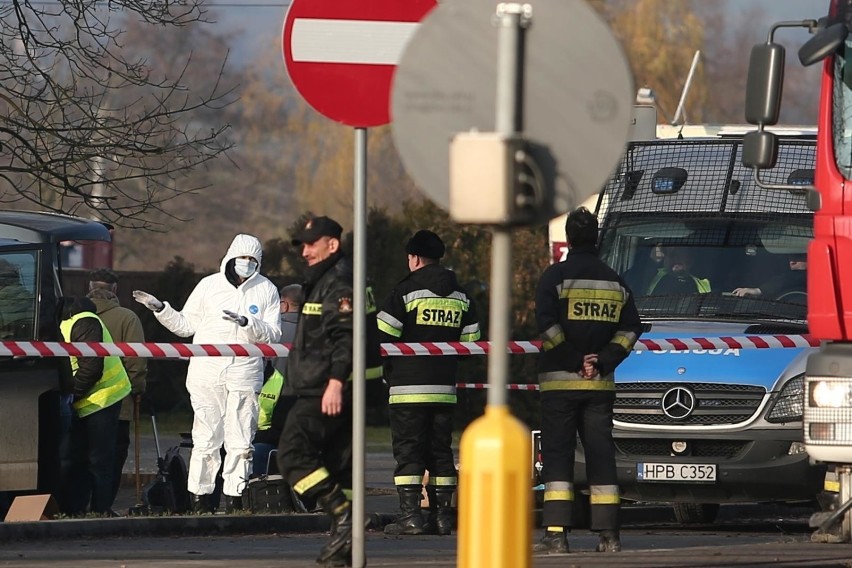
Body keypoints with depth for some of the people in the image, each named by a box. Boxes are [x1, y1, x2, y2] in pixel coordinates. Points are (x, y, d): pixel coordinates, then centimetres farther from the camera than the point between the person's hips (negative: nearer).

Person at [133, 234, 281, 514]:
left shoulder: (266, 290, 6)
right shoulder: (209, 286, 8)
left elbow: (273, 334, -1)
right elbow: (185, 324, 14)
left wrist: (247, 322, -18)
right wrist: (160, 309, 1)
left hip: (245, 373, 0)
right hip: (207, 372, 0)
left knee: (240, 441, -1)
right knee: (206, 438, -3)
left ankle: (234, 498, 4)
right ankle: (199, 497, 1)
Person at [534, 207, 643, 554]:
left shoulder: (557, 276, -5)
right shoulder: (615, 282, 11)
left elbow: (547, 325, -15)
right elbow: (630, 329, 5)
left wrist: (573, 361, -9)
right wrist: (602, 361, -2)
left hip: (560, 381, -4)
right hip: (601, 384, 4)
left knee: (557, 457, -3)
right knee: (601, 458, 7)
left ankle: (556, 534, -12)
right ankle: (609, 535, 2)